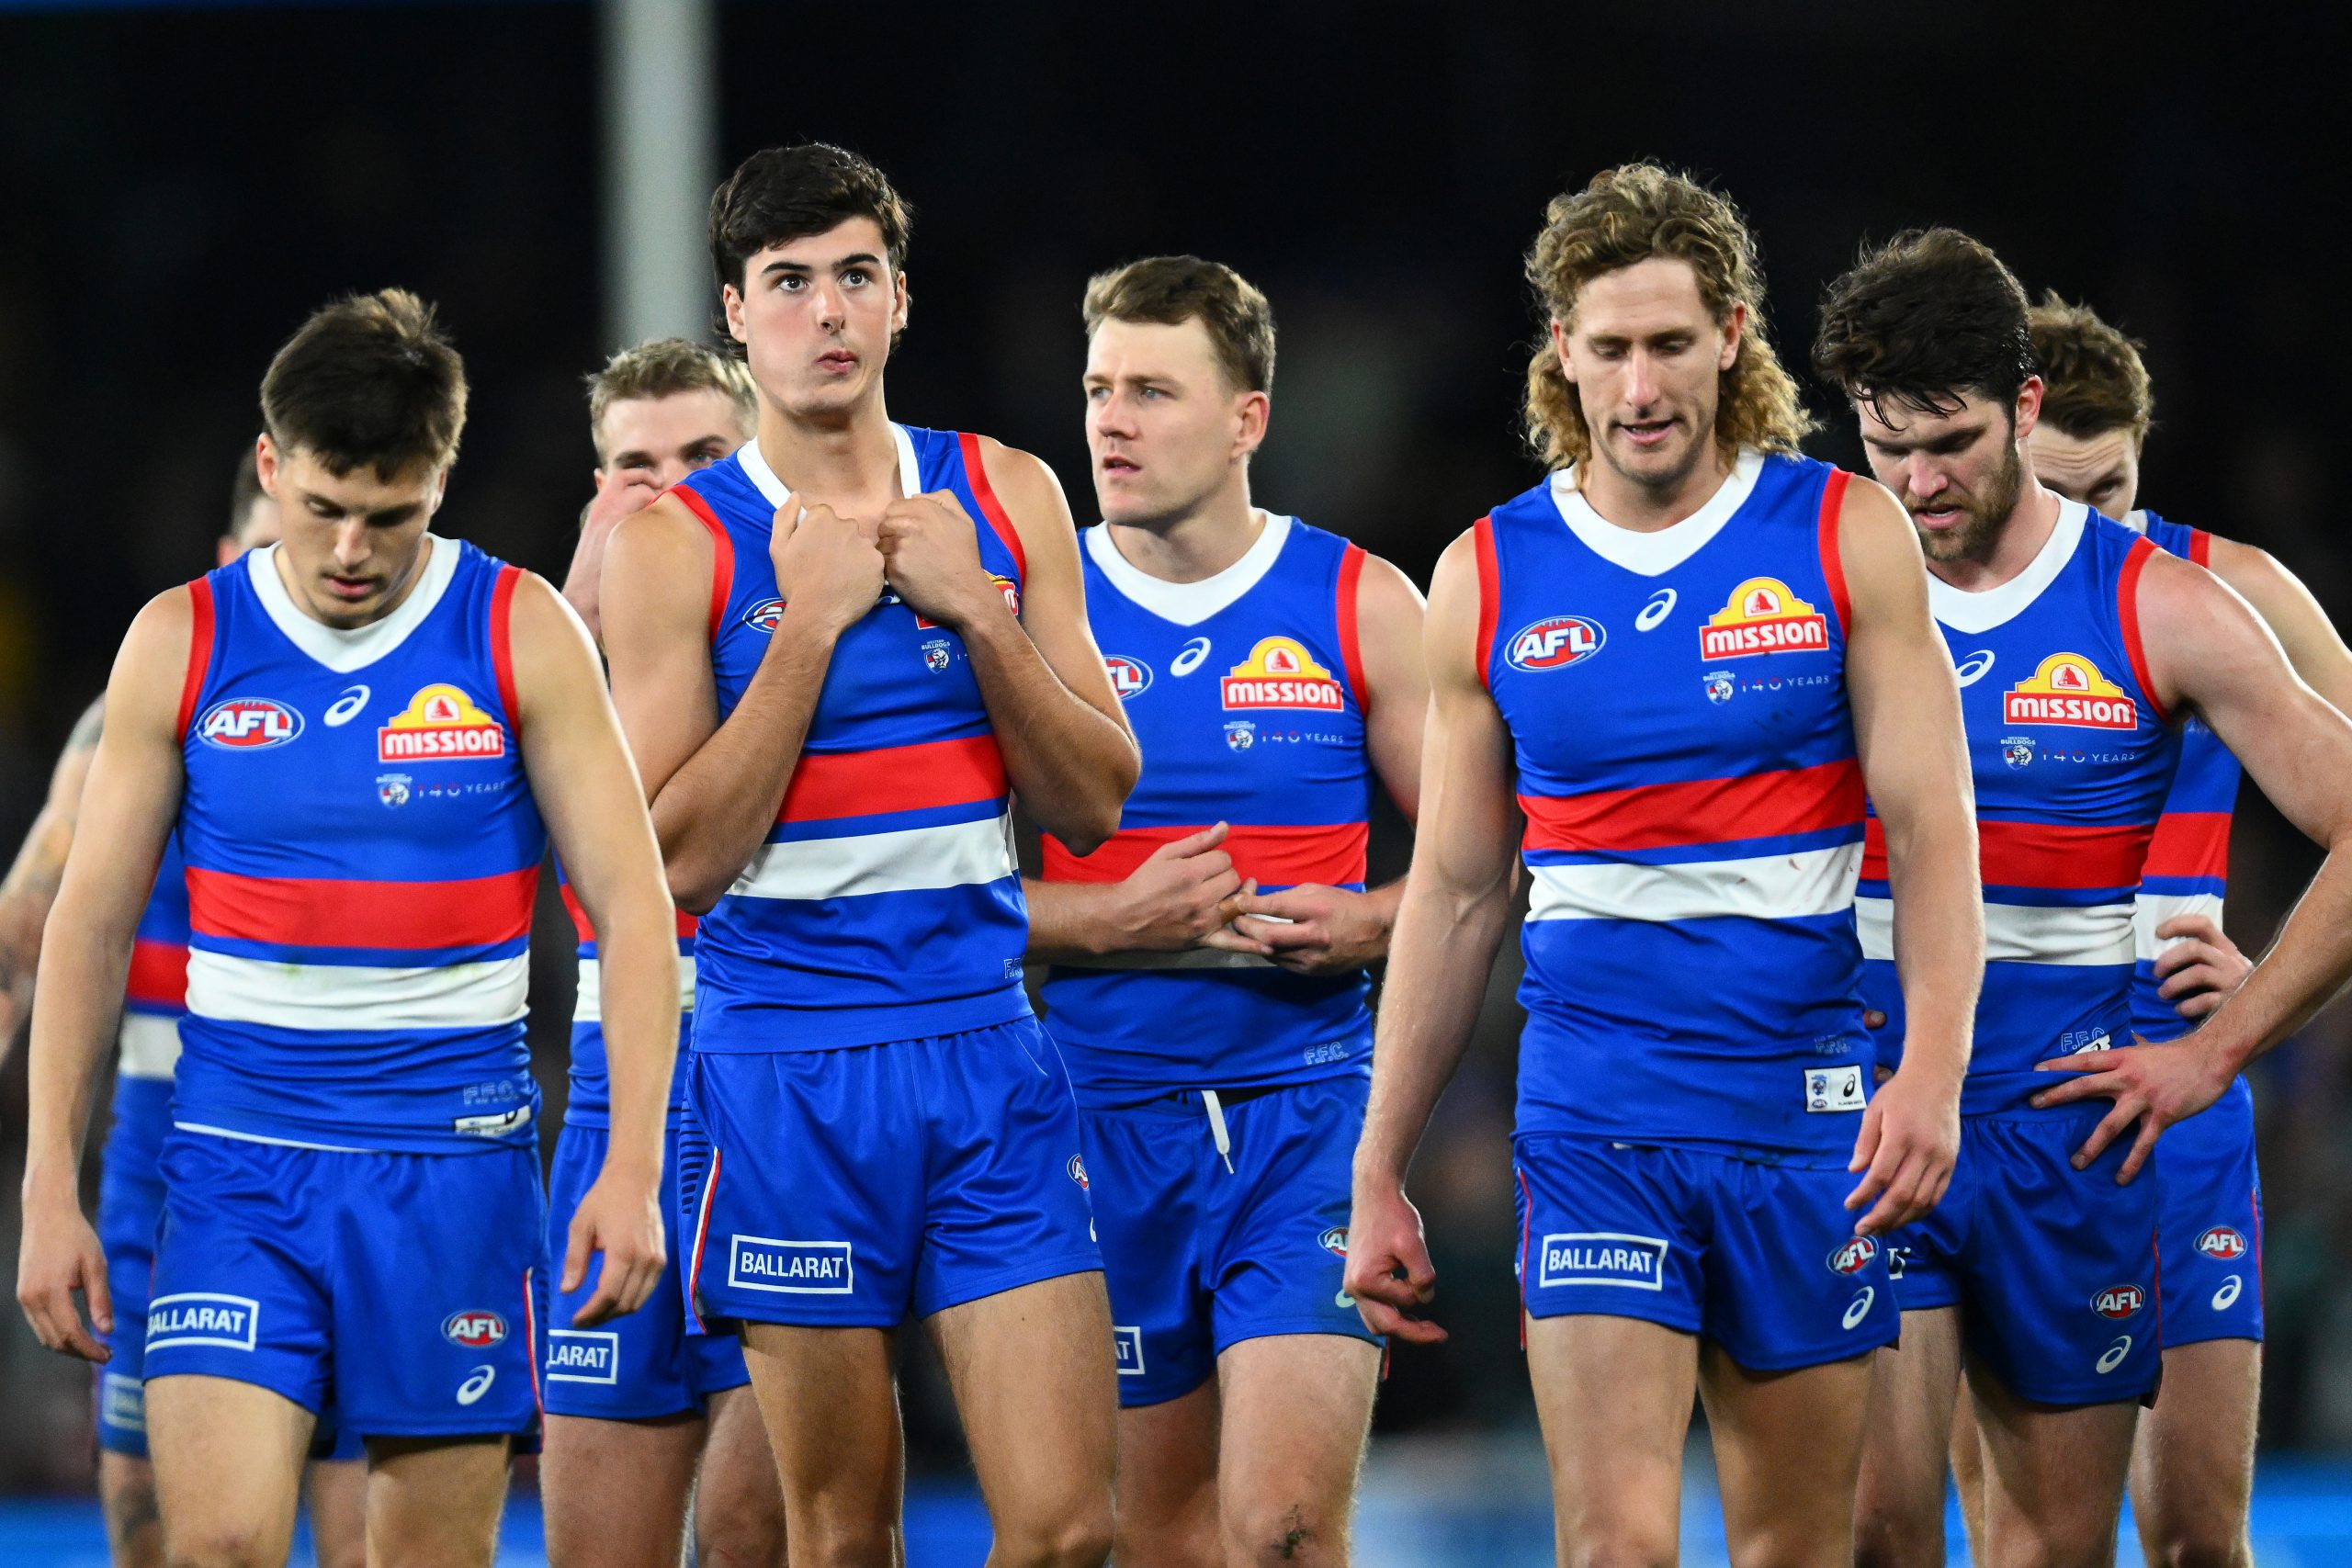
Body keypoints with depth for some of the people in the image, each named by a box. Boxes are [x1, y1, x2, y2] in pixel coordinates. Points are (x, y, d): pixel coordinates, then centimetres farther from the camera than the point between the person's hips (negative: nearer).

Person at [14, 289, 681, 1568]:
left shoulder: (520, 634, -1)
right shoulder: (181, 644, 3)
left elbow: (633, 906, -1)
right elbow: (89, 923, 8)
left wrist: (632, 1165, -10)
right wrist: (50, 1186, 3)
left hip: (451, 1166, 0)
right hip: (238, 1160, 0)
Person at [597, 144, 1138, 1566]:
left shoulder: (1004, 498, 7)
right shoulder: (676, 543, -2)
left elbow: (1096, 803, 5)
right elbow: (679, 856, -10)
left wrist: (978, 612, -9)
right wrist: (810, 621, -14)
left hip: (988, 1052, 2)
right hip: (788, 1067, -2)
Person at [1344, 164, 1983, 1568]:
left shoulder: (1849, 537, 1)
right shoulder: (1489, 580, 5)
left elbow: (1933, 830, -3)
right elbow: (1456, 892, 11)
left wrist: (1934, 1070, -19)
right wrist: (1379, 1175, 9)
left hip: (1805, 1106, 0)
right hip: (1592, 1119, 0)